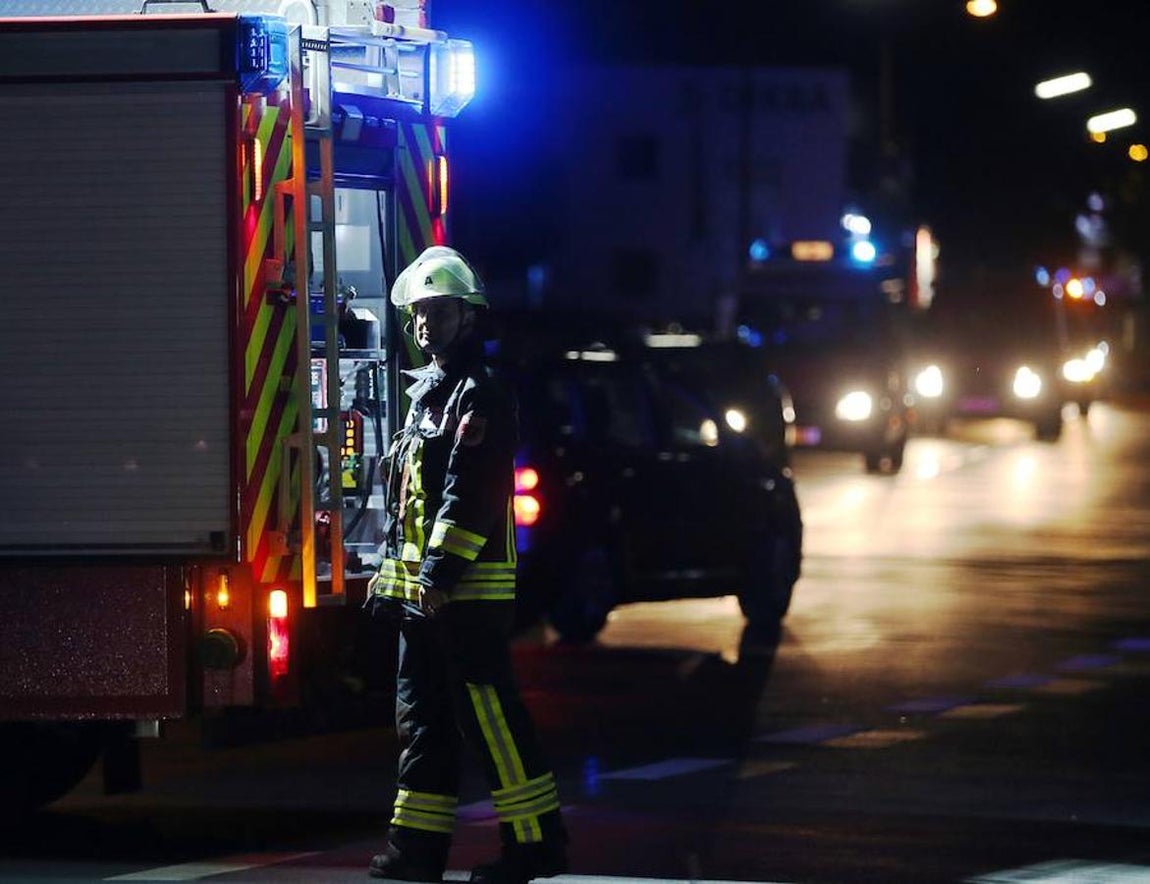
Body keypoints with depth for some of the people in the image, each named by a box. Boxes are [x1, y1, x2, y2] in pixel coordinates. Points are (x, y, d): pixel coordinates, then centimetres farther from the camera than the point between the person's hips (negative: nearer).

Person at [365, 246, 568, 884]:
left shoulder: (478, 395, -10)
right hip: (421, 587, 10)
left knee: (487, 713, -10)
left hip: (468, 589, -10)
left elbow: (470, 490, -19)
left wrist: (441, 570, -24)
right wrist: (390, 569, 18)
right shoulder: (426, 393, 20)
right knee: (422, 717, 10)